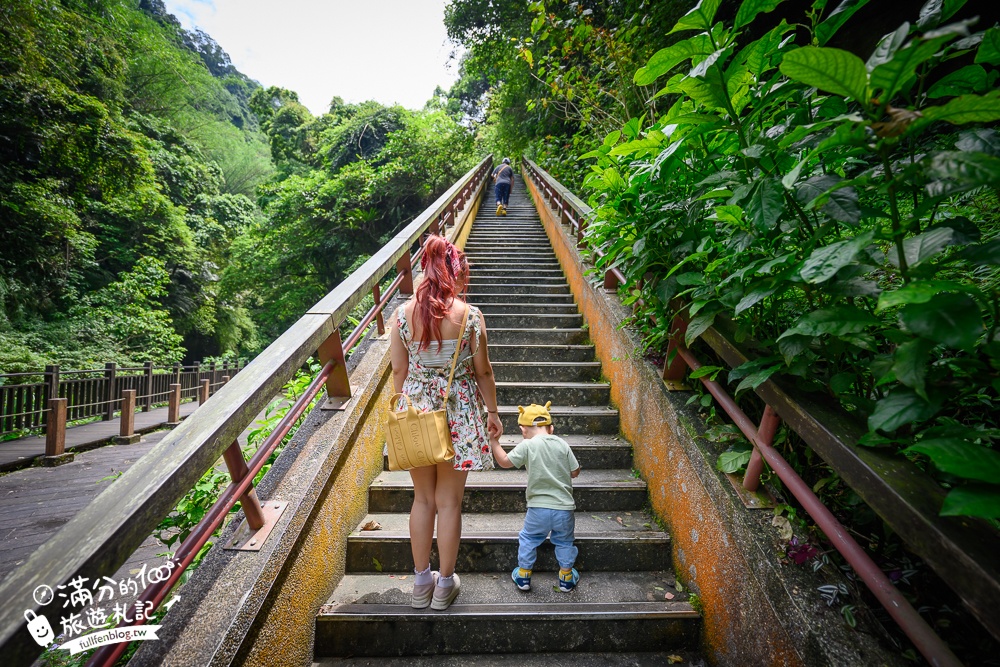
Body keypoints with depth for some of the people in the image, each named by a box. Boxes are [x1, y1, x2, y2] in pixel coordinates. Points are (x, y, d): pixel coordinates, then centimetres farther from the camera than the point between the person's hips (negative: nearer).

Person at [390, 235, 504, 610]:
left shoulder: (403, 313, -5)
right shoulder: (469, 315, -12)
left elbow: (398, 370, 1)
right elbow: (483, 371, -6)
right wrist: (492, 411, 8)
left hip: (415, 410, 3)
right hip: (458, 413, -2)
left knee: (423, 498, 19)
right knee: (449, 502, 12)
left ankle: (421, 582, 33)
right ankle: (445, 585, 29)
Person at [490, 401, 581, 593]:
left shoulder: (527, 445, -10)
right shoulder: (562, 444, -3)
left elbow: (505, 462, -3)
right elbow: (575, 472, 1)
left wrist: (494, 442, 8)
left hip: (538, 508, -2)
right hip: (564, 507, 2)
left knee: (528, 540, 20)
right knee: (564, 542, 22)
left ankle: (523, 575, 31)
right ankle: (566, 578, 32)